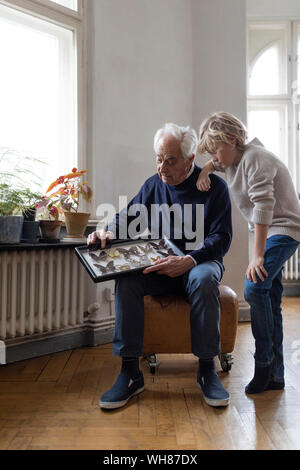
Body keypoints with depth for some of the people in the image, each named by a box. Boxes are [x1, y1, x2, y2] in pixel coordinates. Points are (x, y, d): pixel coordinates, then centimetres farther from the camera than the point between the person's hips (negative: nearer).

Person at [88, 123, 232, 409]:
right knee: (126, 279, -27)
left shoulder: (214, 186, -3)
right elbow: (127, 215, 16)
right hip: (159, 266, 3)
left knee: (204, 279, -38)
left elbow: (221, 238, -10)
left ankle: (207, 369, -23)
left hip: (198, 262, -2)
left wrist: (189, 261, -27)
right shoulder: (152, 185, 9)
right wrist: (108, 232, -8)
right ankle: (130, 372, -22)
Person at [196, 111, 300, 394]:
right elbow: (216, 162, 34)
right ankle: (274, 375, 13)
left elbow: (264, 205, -27)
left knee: (255, 288, -26)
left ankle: (263, 360, -9)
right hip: (264, 232, 9)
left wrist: (257, 255, -30)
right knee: (270, 301, 7)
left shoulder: (255, 158, -17)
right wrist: (205, 171, 8)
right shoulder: (235, 159, 11)